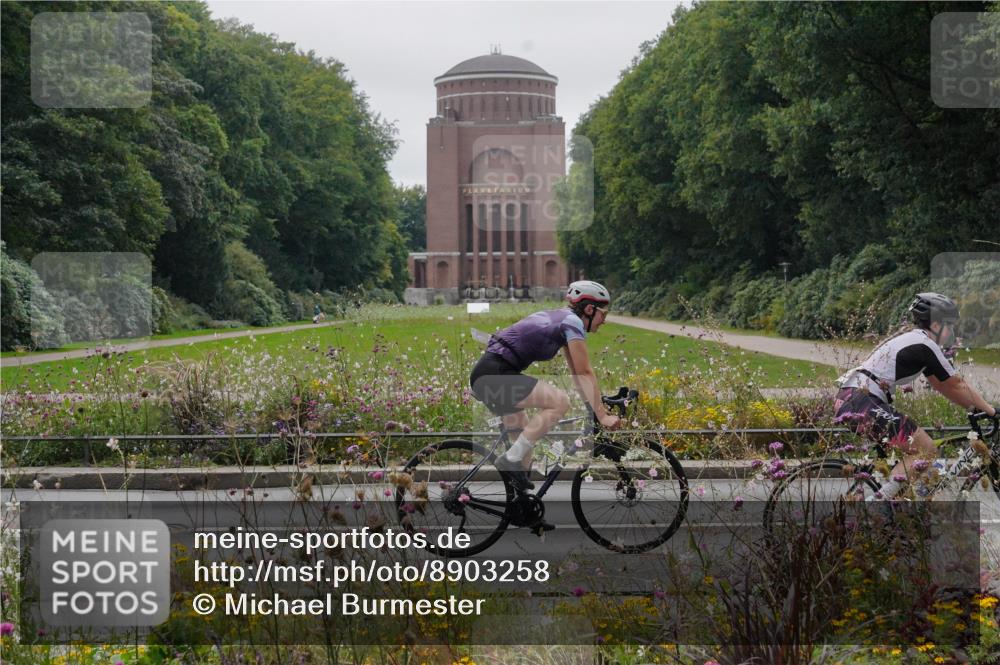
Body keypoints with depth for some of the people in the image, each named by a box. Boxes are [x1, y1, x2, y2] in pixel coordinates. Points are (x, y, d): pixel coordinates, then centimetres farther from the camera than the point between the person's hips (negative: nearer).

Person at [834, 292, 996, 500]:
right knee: (926, 451, -7)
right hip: (863, 402, -10)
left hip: (848, 397, 10)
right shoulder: (925, 345, -6)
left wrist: (977, 408, 29)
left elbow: (942, 385, 28)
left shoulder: (913, 340, 23)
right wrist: (991, 411, 10)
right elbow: (957, 386, 0)